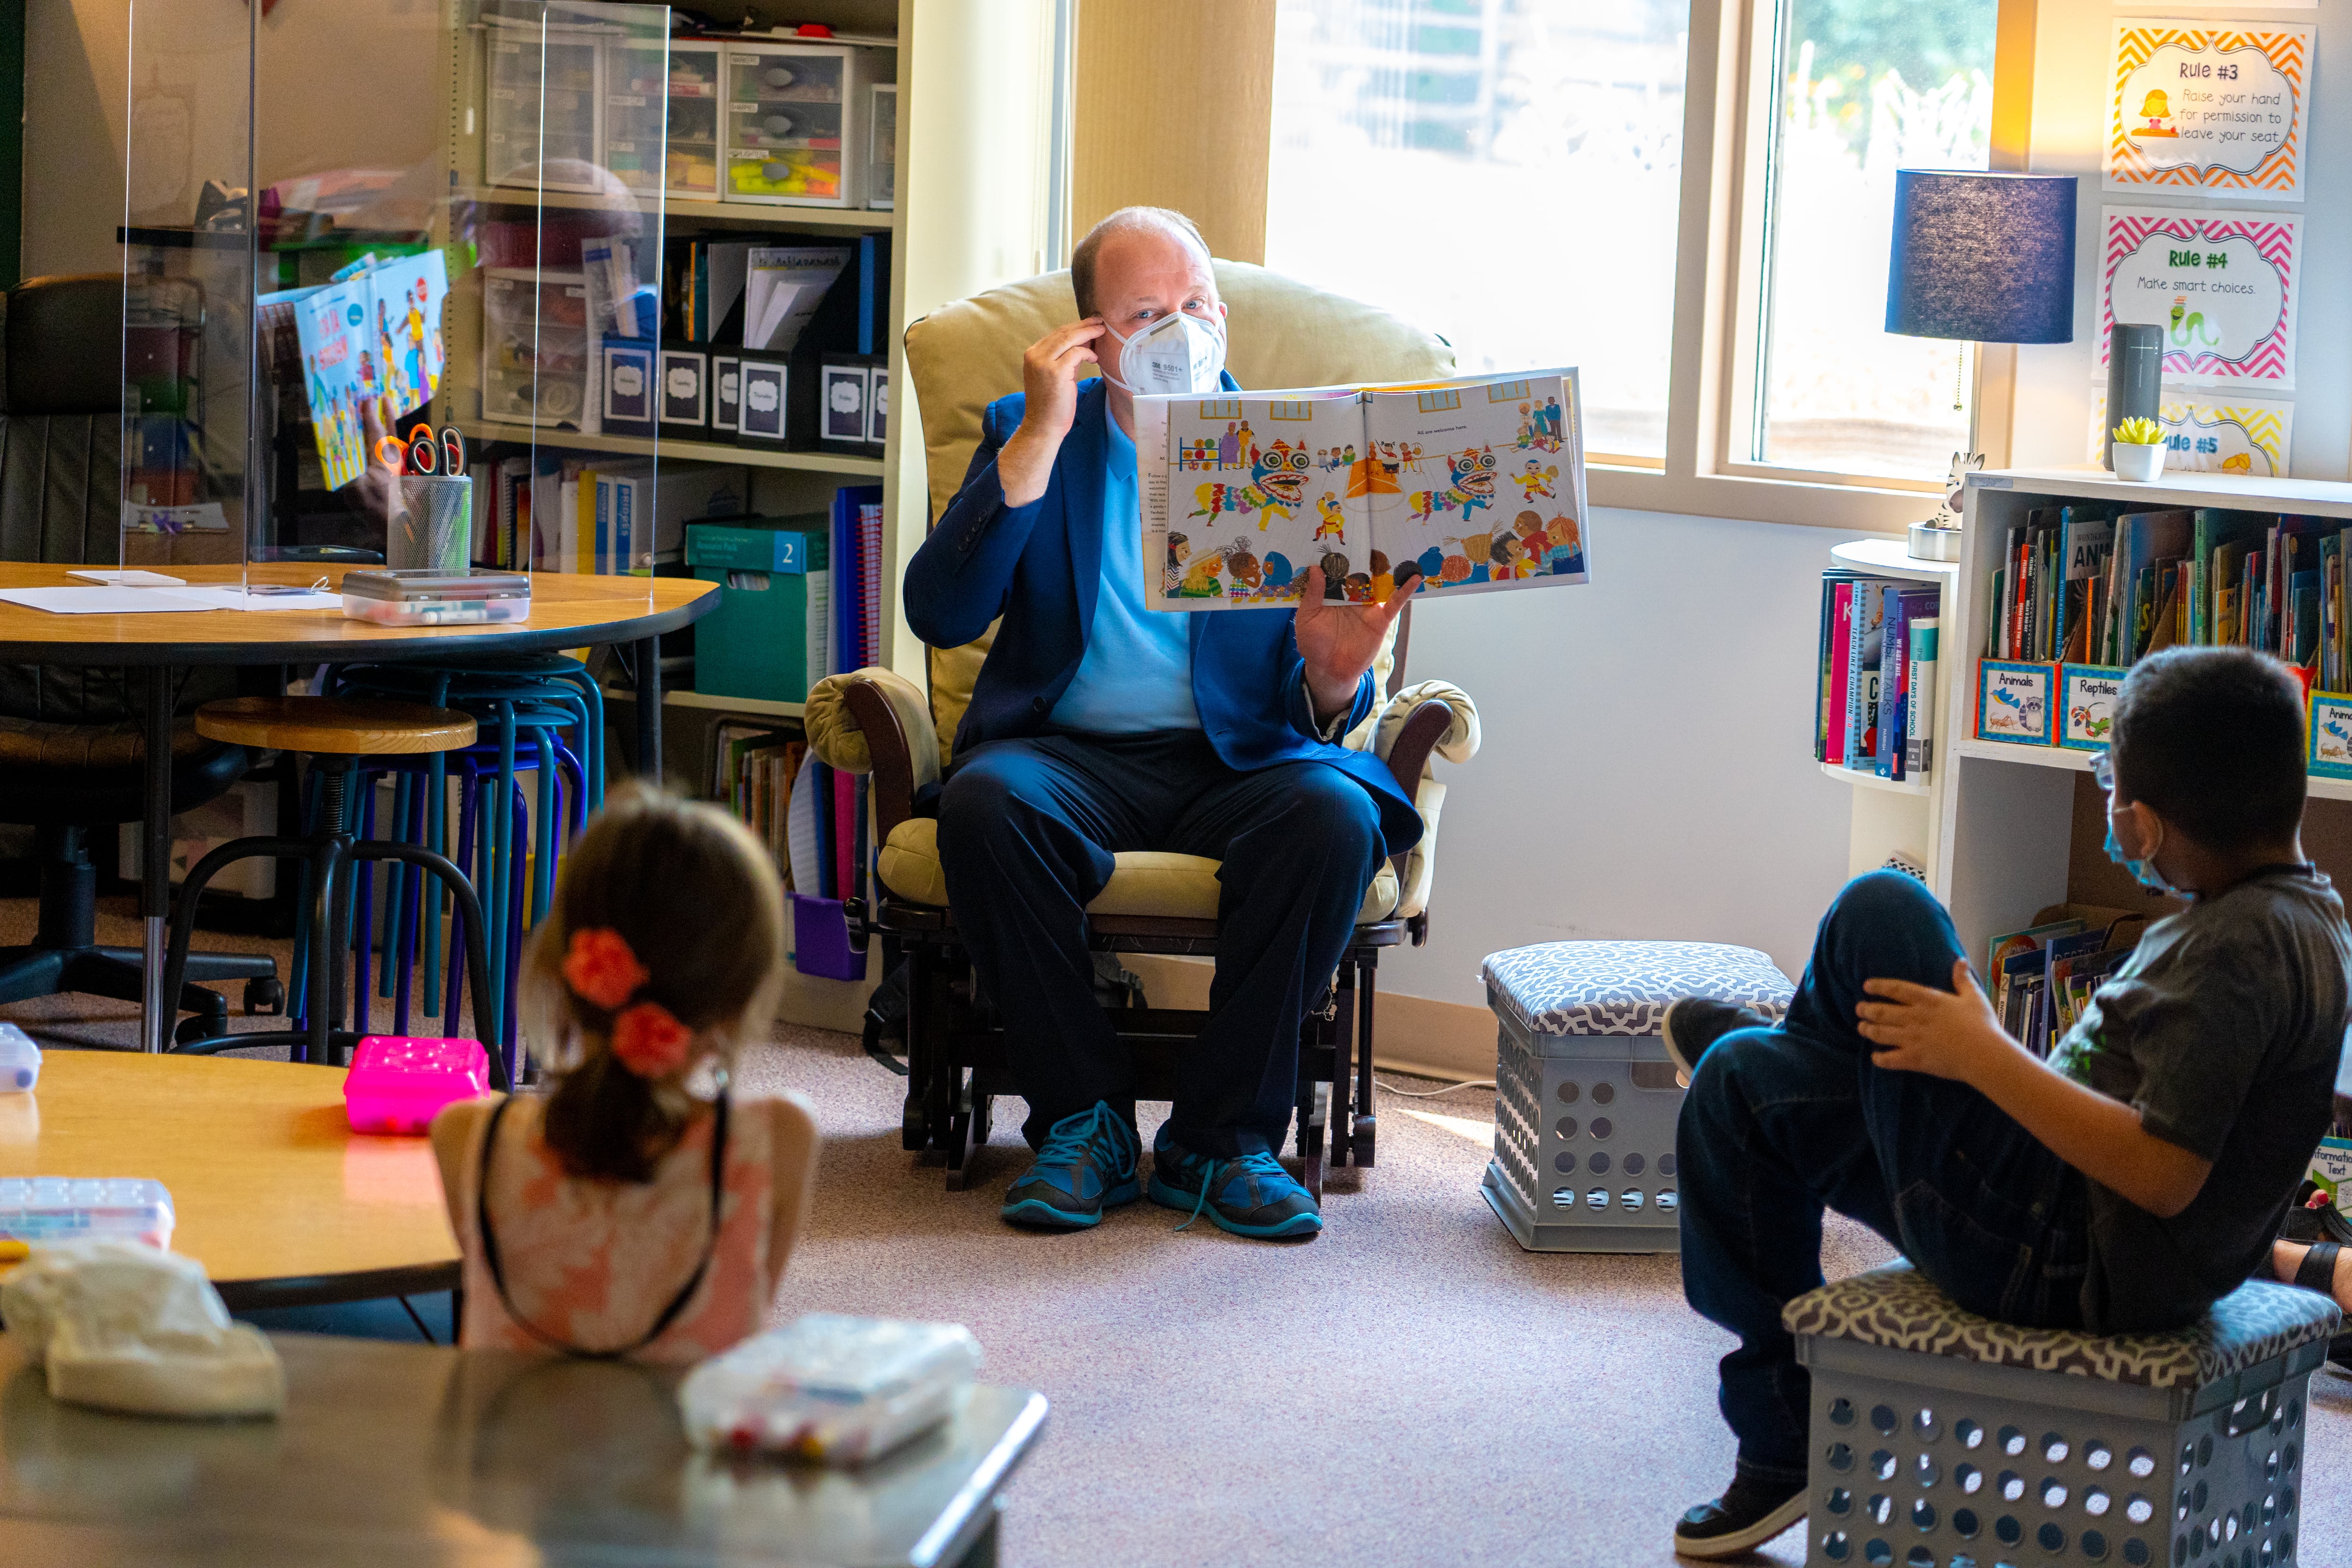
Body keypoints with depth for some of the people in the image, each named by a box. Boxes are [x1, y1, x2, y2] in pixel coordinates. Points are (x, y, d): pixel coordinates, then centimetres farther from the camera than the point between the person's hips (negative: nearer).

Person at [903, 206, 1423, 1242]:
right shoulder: (1026, 436, 11)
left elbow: (1306, 704, 6)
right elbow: (940, 614, -6)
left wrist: (1332, 681, -21)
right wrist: (1042, 436, -11)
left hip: (1237, 761, 0)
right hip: (1073, 755, 0)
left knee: (1336, 813, -32)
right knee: (983, 803, -33)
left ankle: (1222, 1136, -18)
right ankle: (1082, 1121, -17)